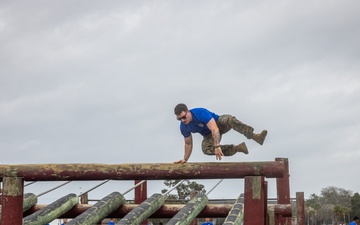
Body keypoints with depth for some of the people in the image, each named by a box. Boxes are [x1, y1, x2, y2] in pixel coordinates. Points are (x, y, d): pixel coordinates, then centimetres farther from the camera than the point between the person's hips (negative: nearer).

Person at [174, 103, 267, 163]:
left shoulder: (200, 113, -31)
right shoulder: (184, 127, -13)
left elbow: (215, 129, -39)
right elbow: (188, 144, 4)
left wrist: (217, 146, -47)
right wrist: (185, 159, 0)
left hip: (219, 124, -4)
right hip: (209, 135, 4)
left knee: (229, 119, -39)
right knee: (205, 148, -31)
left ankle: (254, 136, -46)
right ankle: (237, 148, -23)